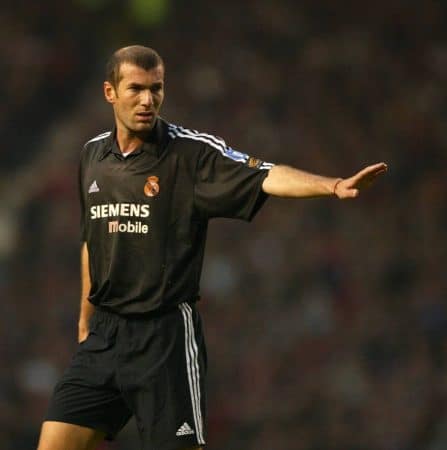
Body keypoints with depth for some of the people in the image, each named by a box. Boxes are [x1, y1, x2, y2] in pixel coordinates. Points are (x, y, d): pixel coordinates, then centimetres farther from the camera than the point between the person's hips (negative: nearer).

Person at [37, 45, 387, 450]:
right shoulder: (93, 155, 8)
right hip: (103, 334, 5)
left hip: (166, 336, -5)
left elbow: (265, 177, -25)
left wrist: (333, 186, -42)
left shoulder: (192, 152, -9)